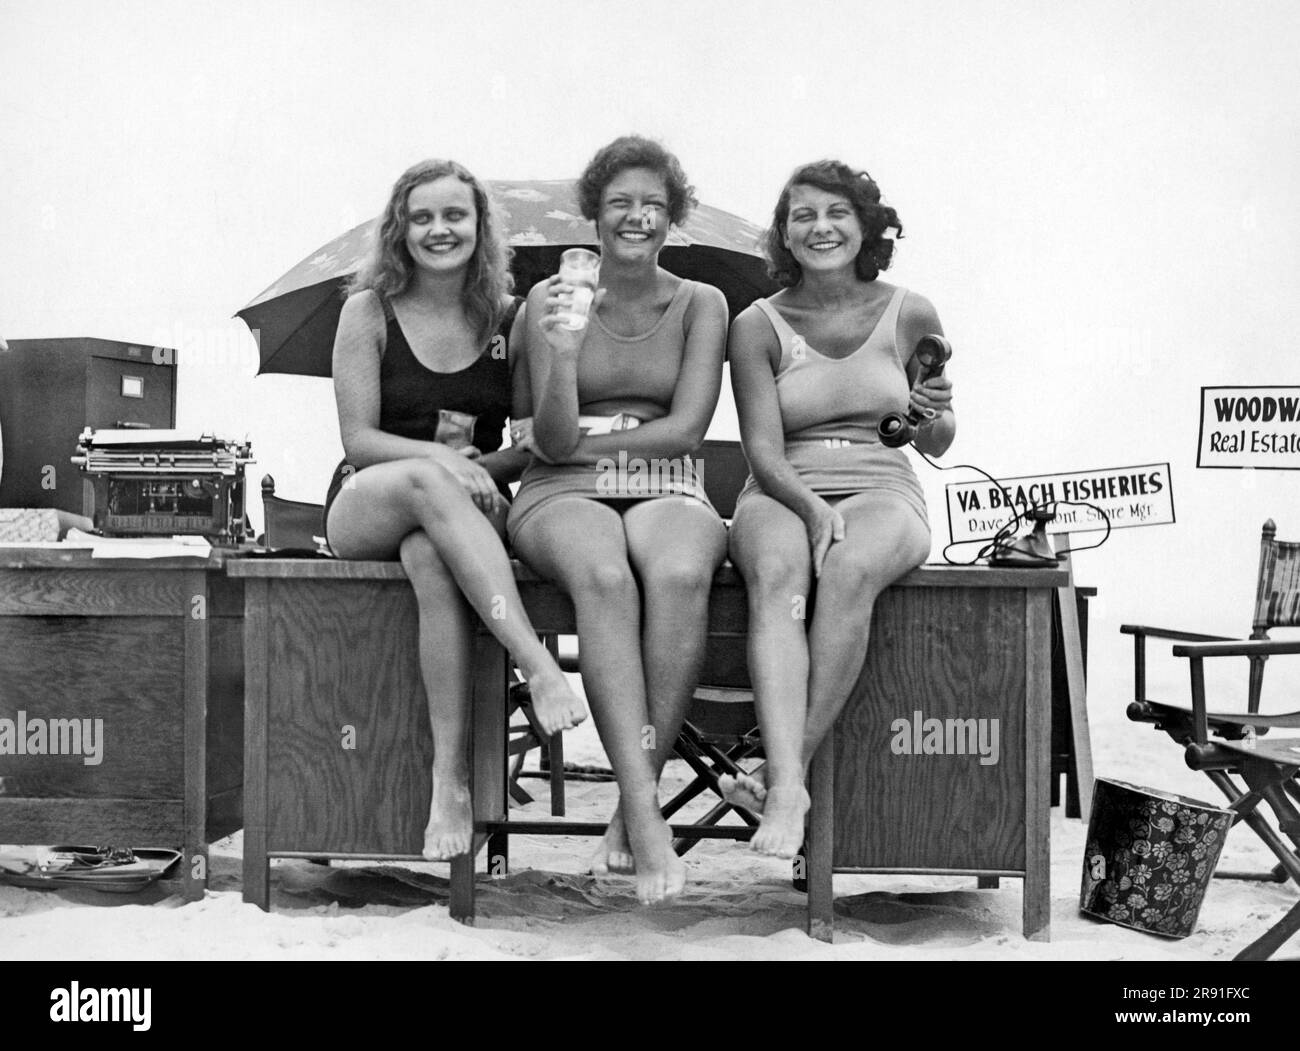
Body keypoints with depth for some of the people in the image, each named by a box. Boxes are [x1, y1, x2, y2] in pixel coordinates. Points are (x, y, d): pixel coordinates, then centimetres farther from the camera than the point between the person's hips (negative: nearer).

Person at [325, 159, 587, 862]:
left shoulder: (508, 319, 6)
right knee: (426, 480, -37)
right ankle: (539, 667, -47)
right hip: (365, 510, 0)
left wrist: (478, 468, -13)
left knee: (431, 559, -37)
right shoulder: (369, 311, 3)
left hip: (464, 511, 1)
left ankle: (452, 779, -40)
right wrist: (440, 460, -21)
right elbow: (358, 438, -4)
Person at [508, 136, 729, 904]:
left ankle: (636, 805, -27)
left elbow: (686, 428, -1)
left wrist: (581, 440, -3)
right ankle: (645, 813, -39)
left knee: (680, 575, -36)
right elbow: (553, 441, -1)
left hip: (668, 492, 1)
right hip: (564, 497, -1)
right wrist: (563, 353, -19)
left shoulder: (700, 304, 11)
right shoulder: (550, 299, 8)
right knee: (604, 575, -37)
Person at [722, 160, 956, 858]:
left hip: (882, 493, 0)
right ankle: (787, 790, -46)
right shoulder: (758, 327, 5)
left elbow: (936, 446, 18)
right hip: (782, 495, 0)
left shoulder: (909, 315, 9)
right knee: (776, 573, -36)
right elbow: (763, 452, -4)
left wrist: (935, 416, -5)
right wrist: (812, 506, -23)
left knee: (850, 569, -36)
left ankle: (783, 769, -32)